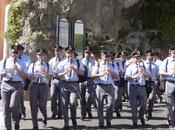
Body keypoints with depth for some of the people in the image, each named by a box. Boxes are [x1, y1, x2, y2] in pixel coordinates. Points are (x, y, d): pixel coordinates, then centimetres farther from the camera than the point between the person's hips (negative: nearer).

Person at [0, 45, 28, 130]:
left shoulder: (22, 64, 13)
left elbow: (25, 76, 4)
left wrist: (17, 70, -9)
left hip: (17, 85, -2)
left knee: (13, 106, -17)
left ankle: (16, 121, 12)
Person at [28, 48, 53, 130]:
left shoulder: (48, 66, 13)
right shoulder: (32, 65, 14)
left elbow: (50, 78, 8)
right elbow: (29, 77, 8)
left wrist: (46, 74, -11)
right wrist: (35, 75, -11)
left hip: (44, 85, -1)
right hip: (34, 85, 1)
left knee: (42, 104, -10)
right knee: (33, 105, -2)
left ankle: (45, 117, 24)